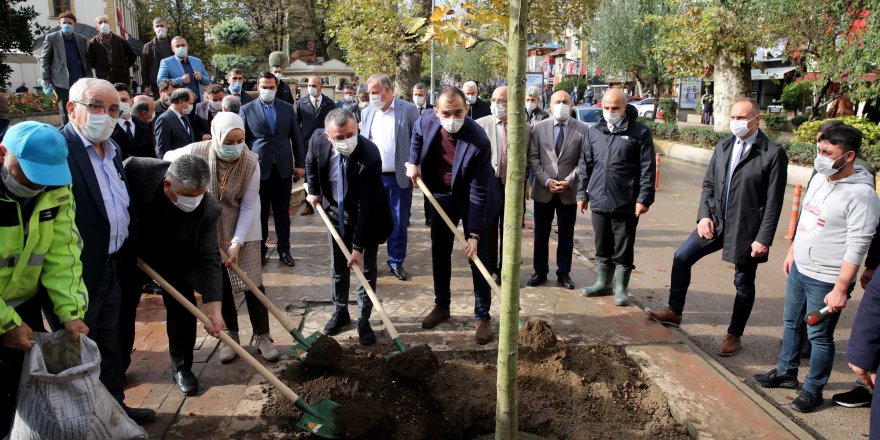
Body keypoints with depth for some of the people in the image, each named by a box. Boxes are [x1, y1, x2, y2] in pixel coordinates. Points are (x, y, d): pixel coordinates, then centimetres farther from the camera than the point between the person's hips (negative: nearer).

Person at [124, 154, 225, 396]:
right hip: (128, 248, 0)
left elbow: (208, 259, -27)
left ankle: (181, 367, 18)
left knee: (182, 306, -3)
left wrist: (213, 308, -32)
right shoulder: (135, 170, -37)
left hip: (173, 255, 0)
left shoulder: (208, 208, -32)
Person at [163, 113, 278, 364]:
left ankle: (262, 336, 13)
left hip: (241, 229, -1)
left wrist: (237, 242, -20)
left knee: (252, 281, -2)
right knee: (219, 284, 8)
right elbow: (167, 161, 4)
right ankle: (231, 335, 25)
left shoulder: (250, 161, -21)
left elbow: (248, 207, -17)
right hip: (208, 228, 1)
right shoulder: (196, 152, -19)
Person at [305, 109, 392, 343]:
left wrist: (359, 246, -30)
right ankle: (340, 311, 33)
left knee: (366, 268, 3)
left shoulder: (370, 155, -35)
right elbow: (310, 163, 6)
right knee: (337, 266, 15)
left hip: (365, 216, -4)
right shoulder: (318, 139, -22)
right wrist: (313, 191, 9)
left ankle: (364, 319, 17)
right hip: (335, 212, 4)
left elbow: (367, 206, -32)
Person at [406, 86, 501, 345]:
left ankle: (482, 317, 9)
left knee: (478, 256, -2)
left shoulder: (478, 142, -33)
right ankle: (441, 306, 28)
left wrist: (474, 235, -27)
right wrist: (413, 162, 3)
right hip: (442, 195, 5)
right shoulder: (427, 121, -18)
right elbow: (417, 135, 11)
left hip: (471, 199, -5)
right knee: (439, 253, 12)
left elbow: (479, 193, -29)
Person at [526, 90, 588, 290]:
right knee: (541, 234, 9)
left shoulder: (582, 129, -1)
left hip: (569, 191, 0)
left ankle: (564, 273, 21)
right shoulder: (538, 127, 2)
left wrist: (569, 181, -13)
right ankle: (540, 271, 22)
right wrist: (547, 181, -11)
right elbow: (533, 158, -1)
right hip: (543, 190, 1)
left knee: (566, 235, 9)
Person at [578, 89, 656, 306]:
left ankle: (621, 289, 19)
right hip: (599, 202, 4)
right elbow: (585, 165, 13)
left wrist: (644, 198, -12)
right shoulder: (594, 132, 9)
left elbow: (647, 169, -7)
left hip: (626, 204, -4)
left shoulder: (640, 132, -4)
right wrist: (582, 194, 10)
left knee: (623, 250, 5)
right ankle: (603, 283, 30)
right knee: (602, 247, 16)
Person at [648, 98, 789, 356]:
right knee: (681, 257, 4)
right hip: (716, 222, 6)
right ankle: (674, 312, 20)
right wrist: (704, 215, -4)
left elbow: (774, 201, -13)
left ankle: (734, 335, 25)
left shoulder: (773, 153, -13)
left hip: (746, 229, -5)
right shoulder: (723, 146, 5)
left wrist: (764, 239, -15)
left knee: (744, 284, 9)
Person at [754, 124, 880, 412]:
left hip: (826, 280, -8)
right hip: (799, 270, 8)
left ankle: (813, 390, 24)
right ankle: (786, 372, 39)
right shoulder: (819, 178, 4)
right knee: (791, 323, 21)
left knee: (819, 336, 6)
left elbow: (856, 248, -21)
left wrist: (840, 290, -21)